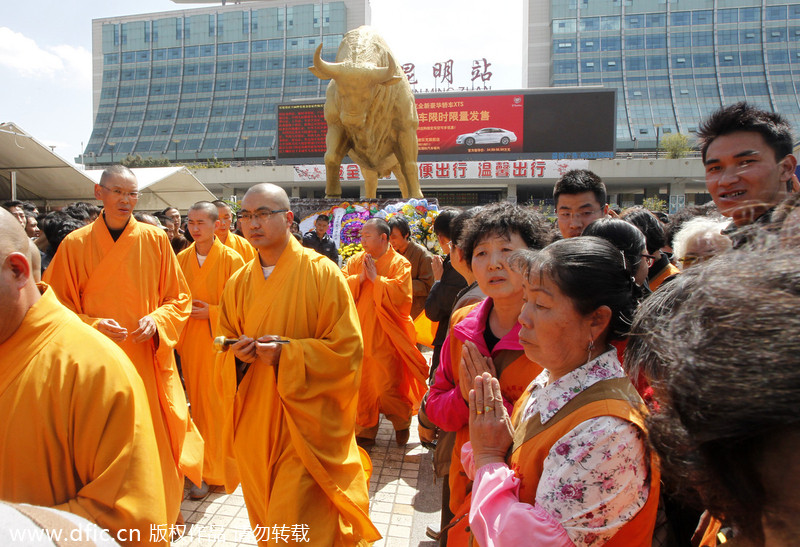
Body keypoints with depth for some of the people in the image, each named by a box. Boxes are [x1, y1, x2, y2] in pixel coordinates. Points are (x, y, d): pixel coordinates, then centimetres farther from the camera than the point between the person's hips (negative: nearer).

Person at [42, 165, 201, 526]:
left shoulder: (155, 240, 1)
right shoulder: (74, 244, -1)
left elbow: (178, 297, 6)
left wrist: (157, 320, -13)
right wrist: (93, 325, -14)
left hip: (150, 361, 1)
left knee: (159, 443, 6)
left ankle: (167, 510, 30)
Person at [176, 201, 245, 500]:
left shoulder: (232, 259, -7)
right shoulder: (181, 259, 6)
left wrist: (211, 312, -14)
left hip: (219, 340, -4)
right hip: (189, 340, 4)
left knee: (215, 402, 1)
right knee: (196, 400, 11)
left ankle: (210, 471, 14)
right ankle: (205, 459, 28)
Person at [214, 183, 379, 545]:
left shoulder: (322, 272, -10)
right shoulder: (238, 283, 6)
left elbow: (347, 349, -12)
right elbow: (224, 348, 13)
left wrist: (286, 353, -21)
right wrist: (237, 356, -10)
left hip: (306, 421, -5)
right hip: (255, 425, 5)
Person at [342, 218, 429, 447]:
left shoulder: (399, 263, -5)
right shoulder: (355, 261, 8)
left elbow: (401, 295, -18)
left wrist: (375, 277, -15)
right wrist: (360, 277, -13)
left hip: (385, 336, -4)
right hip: (359, 335, 4)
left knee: (387, 386, 0)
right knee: (361, 385, 9)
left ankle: (402, 422, 27)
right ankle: (365, 430, 26)